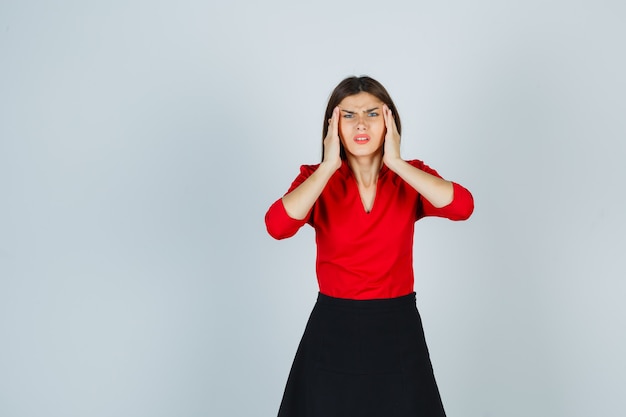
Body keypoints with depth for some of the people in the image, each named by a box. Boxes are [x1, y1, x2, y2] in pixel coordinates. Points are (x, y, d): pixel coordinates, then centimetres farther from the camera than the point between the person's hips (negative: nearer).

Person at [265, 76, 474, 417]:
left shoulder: (411, 177, -1)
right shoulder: (317, 179, -3)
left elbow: (462, 207, -21)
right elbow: (277, 226, -23)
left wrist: (396, 163, -19)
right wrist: (329, 166, -18)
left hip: (398, 331, 1)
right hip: (332, 332, 0)